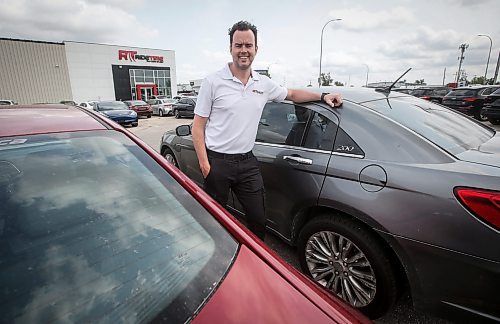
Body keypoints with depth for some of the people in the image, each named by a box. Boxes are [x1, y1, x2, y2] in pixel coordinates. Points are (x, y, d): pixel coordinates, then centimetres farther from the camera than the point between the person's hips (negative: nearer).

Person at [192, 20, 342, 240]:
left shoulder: (264, 84, 7)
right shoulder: (213, 82, -6)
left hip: (247, 162, 4)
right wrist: (204, 163, -13)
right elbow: (198, 126, -5)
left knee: (258, 220, 12)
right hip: (217, 162, -3)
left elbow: (292, 94, 26)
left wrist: (322, 96, 14)